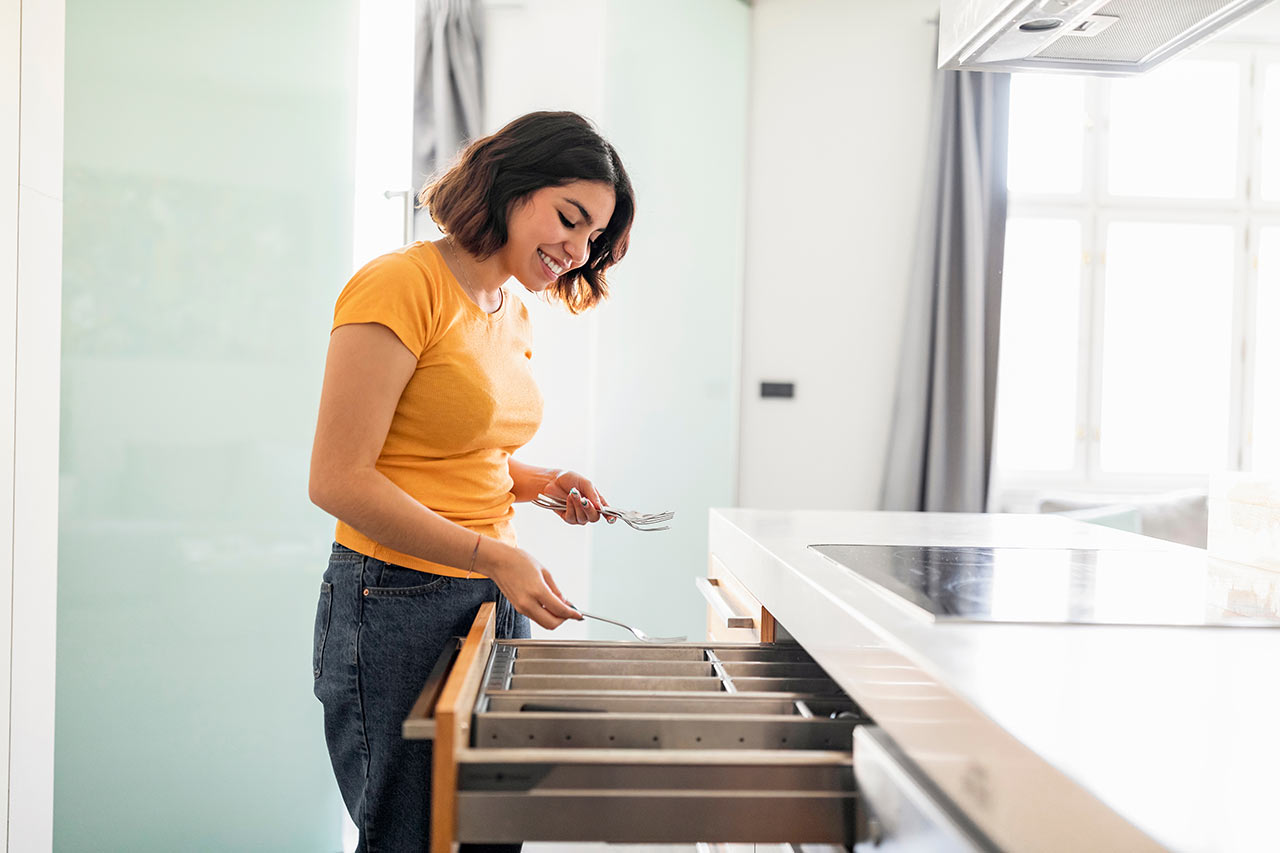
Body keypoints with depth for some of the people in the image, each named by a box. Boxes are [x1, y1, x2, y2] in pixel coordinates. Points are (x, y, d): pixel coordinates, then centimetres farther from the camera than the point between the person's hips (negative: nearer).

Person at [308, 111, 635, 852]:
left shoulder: (515, 314, 12)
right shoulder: (401, 285, -14)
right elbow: (338, 480, -19)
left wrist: (536, 483, 5)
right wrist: (493, 555, -22)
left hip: (495, 601, 8)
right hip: (397, 606, -8)